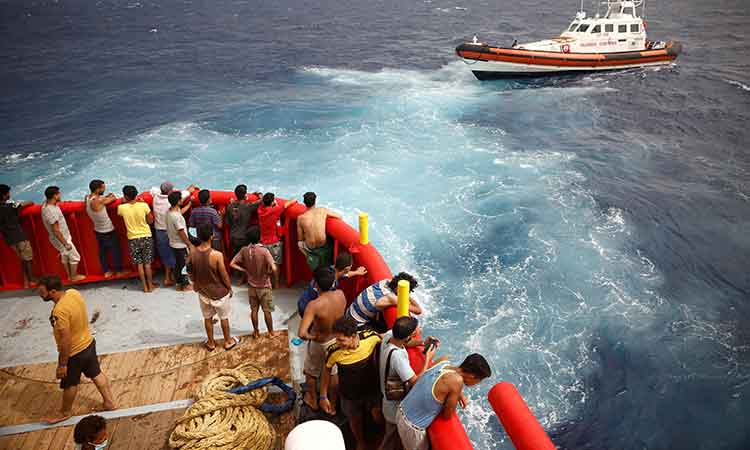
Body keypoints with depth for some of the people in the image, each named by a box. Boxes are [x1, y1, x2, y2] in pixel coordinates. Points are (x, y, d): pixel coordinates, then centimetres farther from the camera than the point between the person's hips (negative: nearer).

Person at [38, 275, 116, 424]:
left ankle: (65, 413, 41)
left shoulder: (60, 312, -34)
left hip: (74, 352, -7)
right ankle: (109, 402, 37)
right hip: (88, 343, 7)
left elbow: (66, 341, -28)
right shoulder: (74, 292, -11)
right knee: (96, 374, 23)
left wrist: (62, 364, -17)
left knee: (69, 384, 18)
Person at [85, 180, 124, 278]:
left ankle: (106, 271, 31)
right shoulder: (98, 201, -29)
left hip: (98, 231, 8)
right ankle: (119, 270, 25)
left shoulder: (87, 198, -7)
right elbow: (114, 198, -16)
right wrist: (111, 196, 4)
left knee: (102, 251, 18)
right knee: (115, 251, 11)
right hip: (108, 232, -8)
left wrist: (106, 196, -3)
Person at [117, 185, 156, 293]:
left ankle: (145, 287, 16)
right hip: (146, 237, 0)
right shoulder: (144, 205, -13)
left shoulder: (122, 208, -10)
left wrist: (124, 202, 20)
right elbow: (150, 221, -2)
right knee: (147, 263, 9)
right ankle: (150, 285, 18)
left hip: (133, 239, 0)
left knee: (139, 264, 10)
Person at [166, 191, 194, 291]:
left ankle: (179, 283, 31)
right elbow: (181, 233, -24)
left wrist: (190, 203, 26)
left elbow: (181, 211, 22)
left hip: (173, 244, 9)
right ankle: (185, 285, 18)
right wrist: (190, 244, -14)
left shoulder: (170, 211, -2)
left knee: (178, 264, 20)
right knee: (184, 265, 6)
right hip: (180, 245, -9)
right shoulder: (176, 217, -29)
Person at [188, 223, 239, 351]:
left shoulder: (192, 254, -14)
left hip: (203, 292, 4)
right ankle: (228, 341, 34)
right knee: (224, 318, 18)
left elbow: (190, 273, 1)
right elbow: (224, 276, -18)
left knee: (207, 318, 22)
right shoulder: (217, 255, -29)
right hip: (219, 292, -4)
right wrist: (230, 288, -1)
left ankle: (211, 343, 38)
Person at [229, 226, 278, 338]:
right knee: (267, 311, 12)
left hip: (251, 286, 4)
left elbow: (232, 264, -5)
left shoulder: (244, 250, -9)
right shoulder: (264, 251, -24)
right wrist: (268, 273, -9)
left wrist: (245, 270, 0)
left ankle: (256, 332, 33)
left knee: (254, 310, 18)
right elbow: (274, 269, -30)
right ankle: (271, 332, 27)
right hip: (264, 286, -4)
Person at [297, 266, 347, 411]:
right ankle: (333, 400, 52)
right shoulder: (340, 295, -21)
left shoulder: (314, 305, -38)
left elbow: (301, 333, -41)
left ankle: (312, 400, 49)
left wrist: (310, 336, -22)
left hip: (320, 344, -5)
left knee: (311, 373, 26)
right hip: (337, 339, 5)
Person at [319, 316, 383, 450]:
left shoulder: (371, 337, -33)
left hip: (372, 388, 0)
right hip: (350, 394, 0)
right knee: (356, 421, 22)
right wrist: (323, 396, -3)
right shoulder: (334, 351, -33)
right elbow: (327, 370, -10)